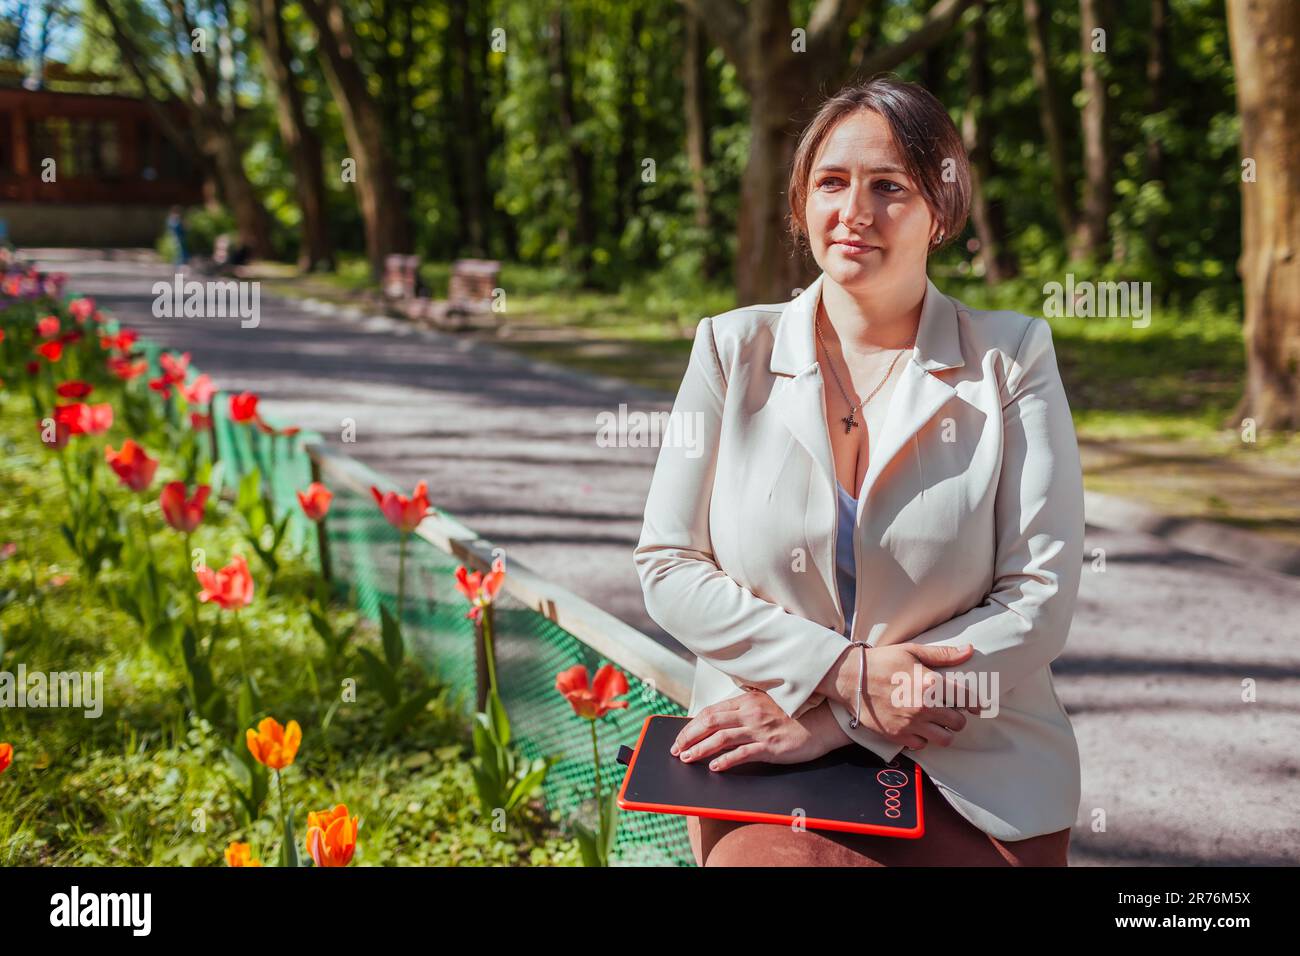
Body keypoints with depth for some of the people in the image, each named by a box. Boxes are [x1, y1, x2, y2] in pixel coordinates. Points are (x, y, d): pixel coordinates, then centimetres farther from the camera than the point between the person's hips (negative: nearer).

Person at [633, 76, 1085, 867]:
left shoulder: (1012, 358, 1)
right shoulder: (732, 350, 5)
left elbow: (1040, 601, -5)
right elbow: (668, 566, 2)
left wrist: (826, 721, -12)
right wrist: (843, 674, -12)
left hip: (974, 782, 0)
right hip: (766, 781, 1)